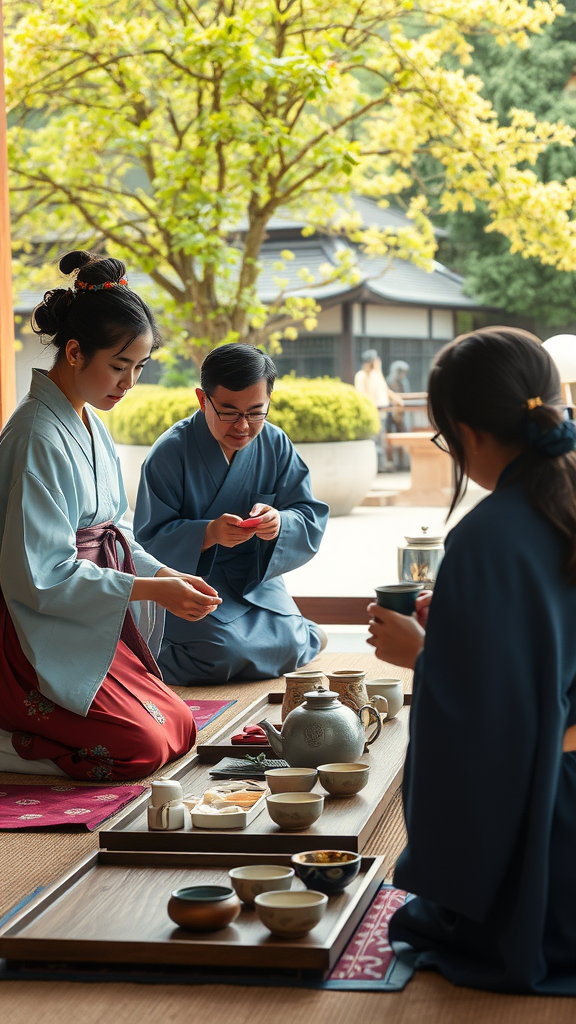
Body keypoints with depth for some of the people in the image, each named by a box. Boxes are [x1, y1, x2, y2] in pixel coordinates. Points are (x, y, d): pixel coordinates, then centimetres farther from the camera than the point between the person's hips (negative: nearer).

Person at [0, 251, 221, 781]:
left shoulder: (90, 424, 10)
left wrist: (167, 573, -1)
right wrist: (151, 589, -20)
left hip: (98, 626, 10)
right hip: (46, 635, -10)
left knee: (181, 728, 7)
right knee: (145, 747, -17)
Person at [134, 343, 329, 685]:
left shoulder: (275, 445, 0)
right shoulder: (170, 452, -13)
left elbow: (311, 520, -4)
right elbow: (150, 539, -15)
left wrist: (280, 524, -28)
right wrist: (209, 533, -33)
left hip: (257, 580, 4)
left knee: (288, 647, -19)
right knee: (224, 651, -30)